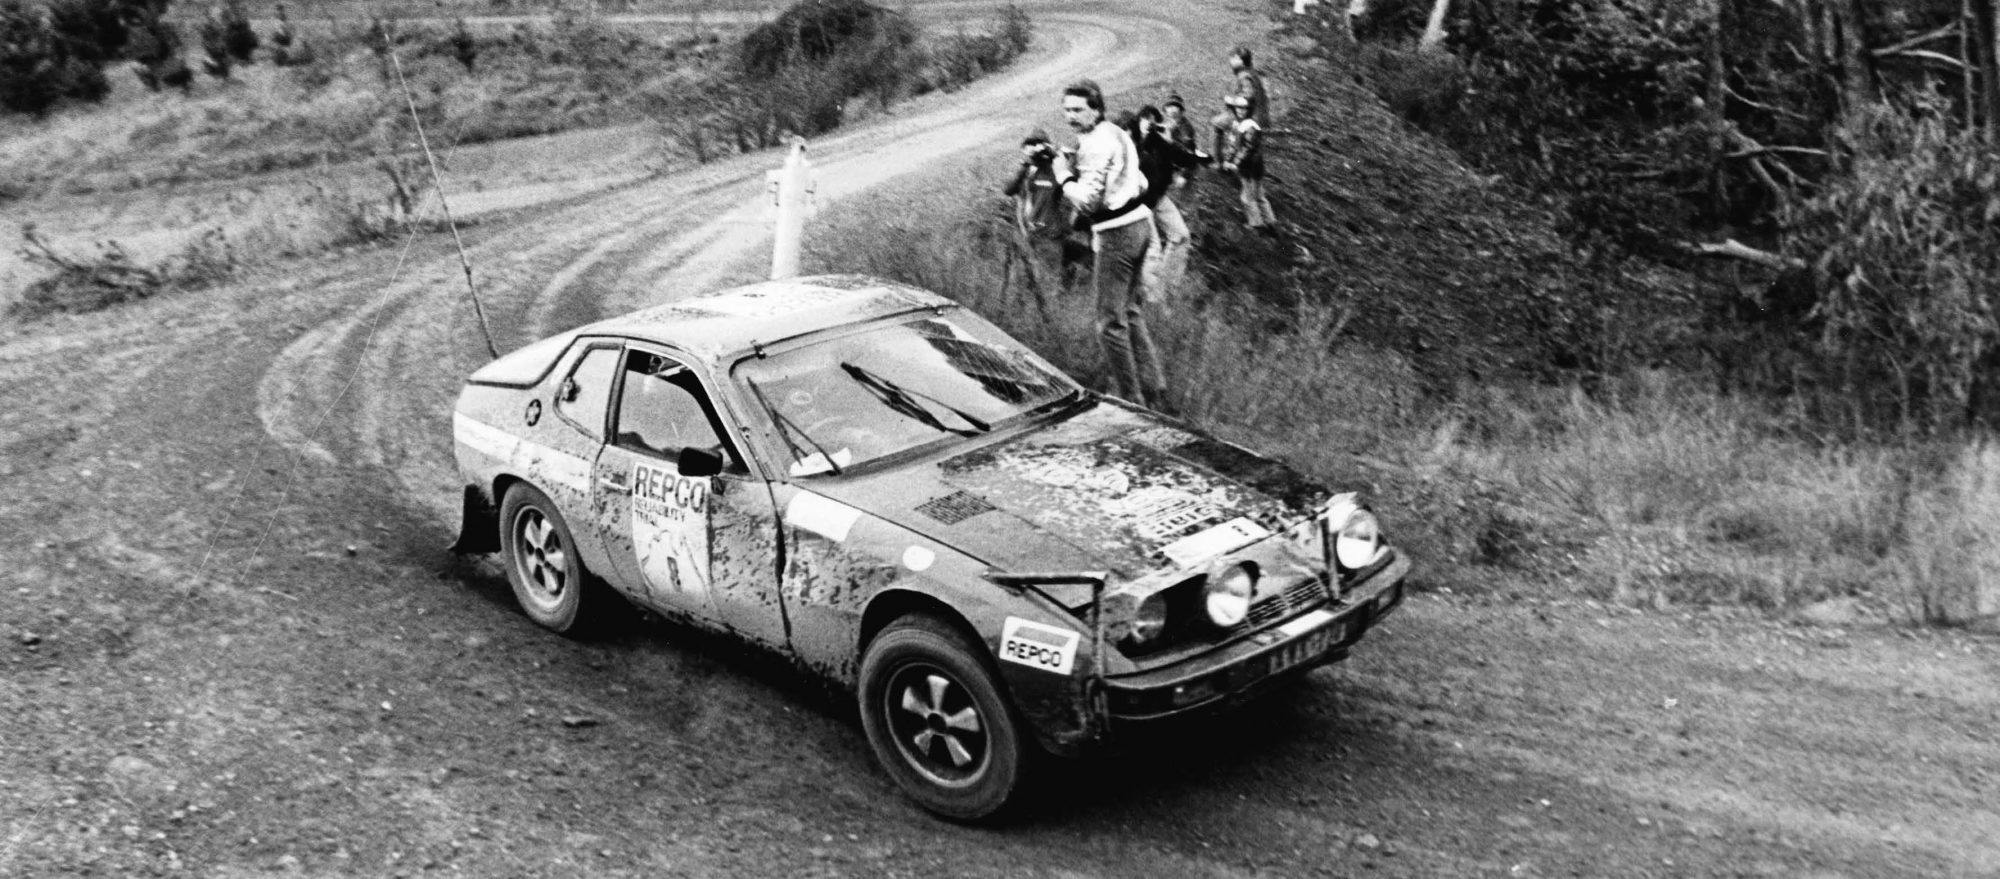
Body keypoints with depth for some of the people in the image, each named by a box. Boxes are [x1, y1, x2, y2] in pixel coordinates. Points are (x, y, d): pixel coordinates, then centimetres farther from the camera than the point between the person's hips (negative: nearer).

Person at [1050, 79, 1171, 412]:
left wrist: (1064, 175, -8)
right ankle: (1155, 394, 22)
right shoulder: (1116, 134, 15)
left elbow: (1086, 200, -23)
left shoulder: (1096, 145, -17)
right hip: (1139, 222, 10)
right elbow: (1141, 183, 22)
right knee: (1131, 314, 18)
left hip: (1115, 233, -10)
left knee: (1111, 322, -2)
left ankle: (1132, 401, 2)